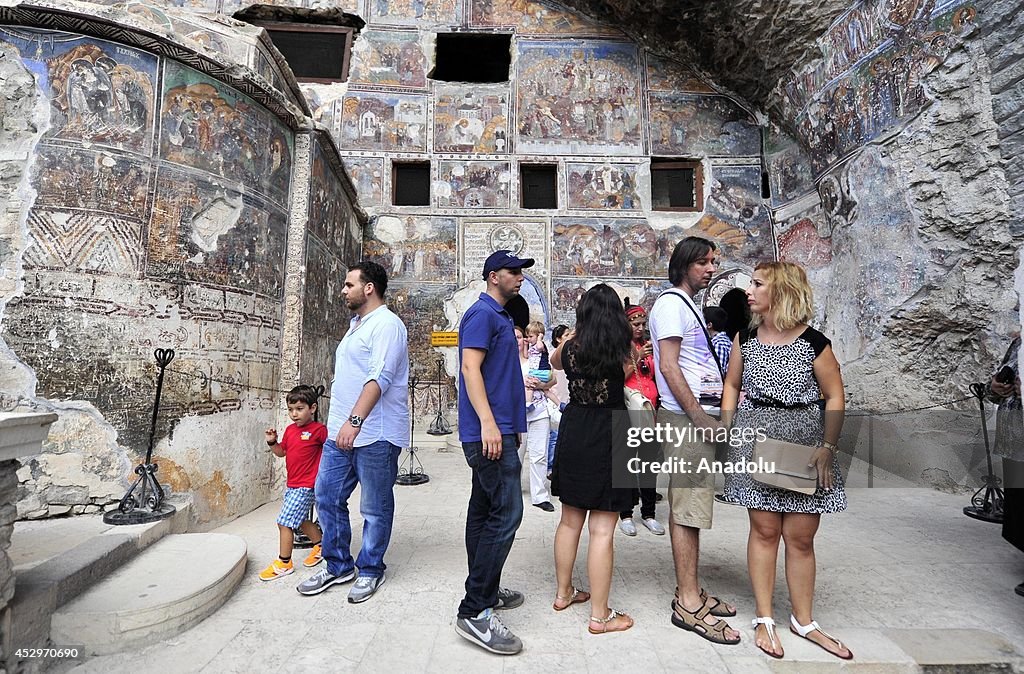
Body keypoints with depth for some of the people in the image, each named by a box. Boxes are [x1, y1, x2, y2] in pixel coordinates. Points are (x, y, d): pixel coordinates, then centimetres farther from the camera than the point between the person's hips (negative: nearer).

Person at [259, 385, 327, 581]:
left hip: (305, 486, -8)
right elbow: (281, 452, 16)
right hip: (291, 484, 9)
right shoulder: (290, 429, 8)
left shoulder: (319, 429, -16)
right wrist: (272, 441, 0)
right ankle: (321, 546, 39)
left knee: (285, 521, -6)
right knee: (300, 520, 21)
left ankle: (284, 563, 10)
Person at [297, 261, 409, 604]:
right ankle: (338, 565, 29)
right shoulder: (355, 325, 19)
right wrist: (341, 422, 21)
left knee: (375, 508, 6)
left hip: (374, 435, -9)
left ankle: (370, 570, 23)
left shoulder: (387, 324, -11)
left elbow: (380, 377, -23)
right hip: (340, 431, 9)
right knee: (327, 497, 13)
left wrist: (355, 420, -29)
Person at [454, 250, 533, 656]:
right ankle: (474, 612, -5)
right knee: (506, 512, -11)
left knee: (484, 511, 14)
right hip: (489, 430, -10)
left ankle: (485, 592, 26)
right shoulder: (483, 313, -9)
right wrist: (488, 421, -25)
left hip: (497, 429, 10)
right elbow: (470, 367, -18)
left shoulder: (498, 315, 20)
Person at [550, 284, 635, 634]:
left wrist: (570, 338, 29)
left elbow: (555, 362, 21)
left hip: (572, 433, 5)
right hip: (608, 437, -4)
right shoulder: (623, 351, -11)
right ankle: (600, 615, 15)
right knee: (602, 530, 3)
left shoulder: (571, 348, -1)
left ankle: (563, 593, 34)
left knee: (570, 520, 18)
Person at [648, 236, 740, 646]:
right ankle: (688, 604, 5)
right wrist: (699, 416, -19)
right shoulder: (671, 303, -10)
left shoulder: (688, 305, 22)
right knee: (687, 508, -5)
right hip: (686, 419, -10)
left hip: (698, 417, 10)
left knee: (691, 507, 14)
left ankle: (691, 591, 25)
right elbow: (669, 367, -17)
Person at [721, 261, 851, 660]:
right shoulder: (746, 338, 2)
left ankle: (804, 621, 29)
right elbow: (732, 384, 10)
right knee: (764, 529, 7)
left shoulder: (814, 343, -8)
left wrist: (828, 447, -9)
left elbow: (835, 397, -3)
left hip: (804, 444, -1)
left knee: (800, 537, 9)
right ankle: (764, 619, 21)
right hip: (756, 438, 2)